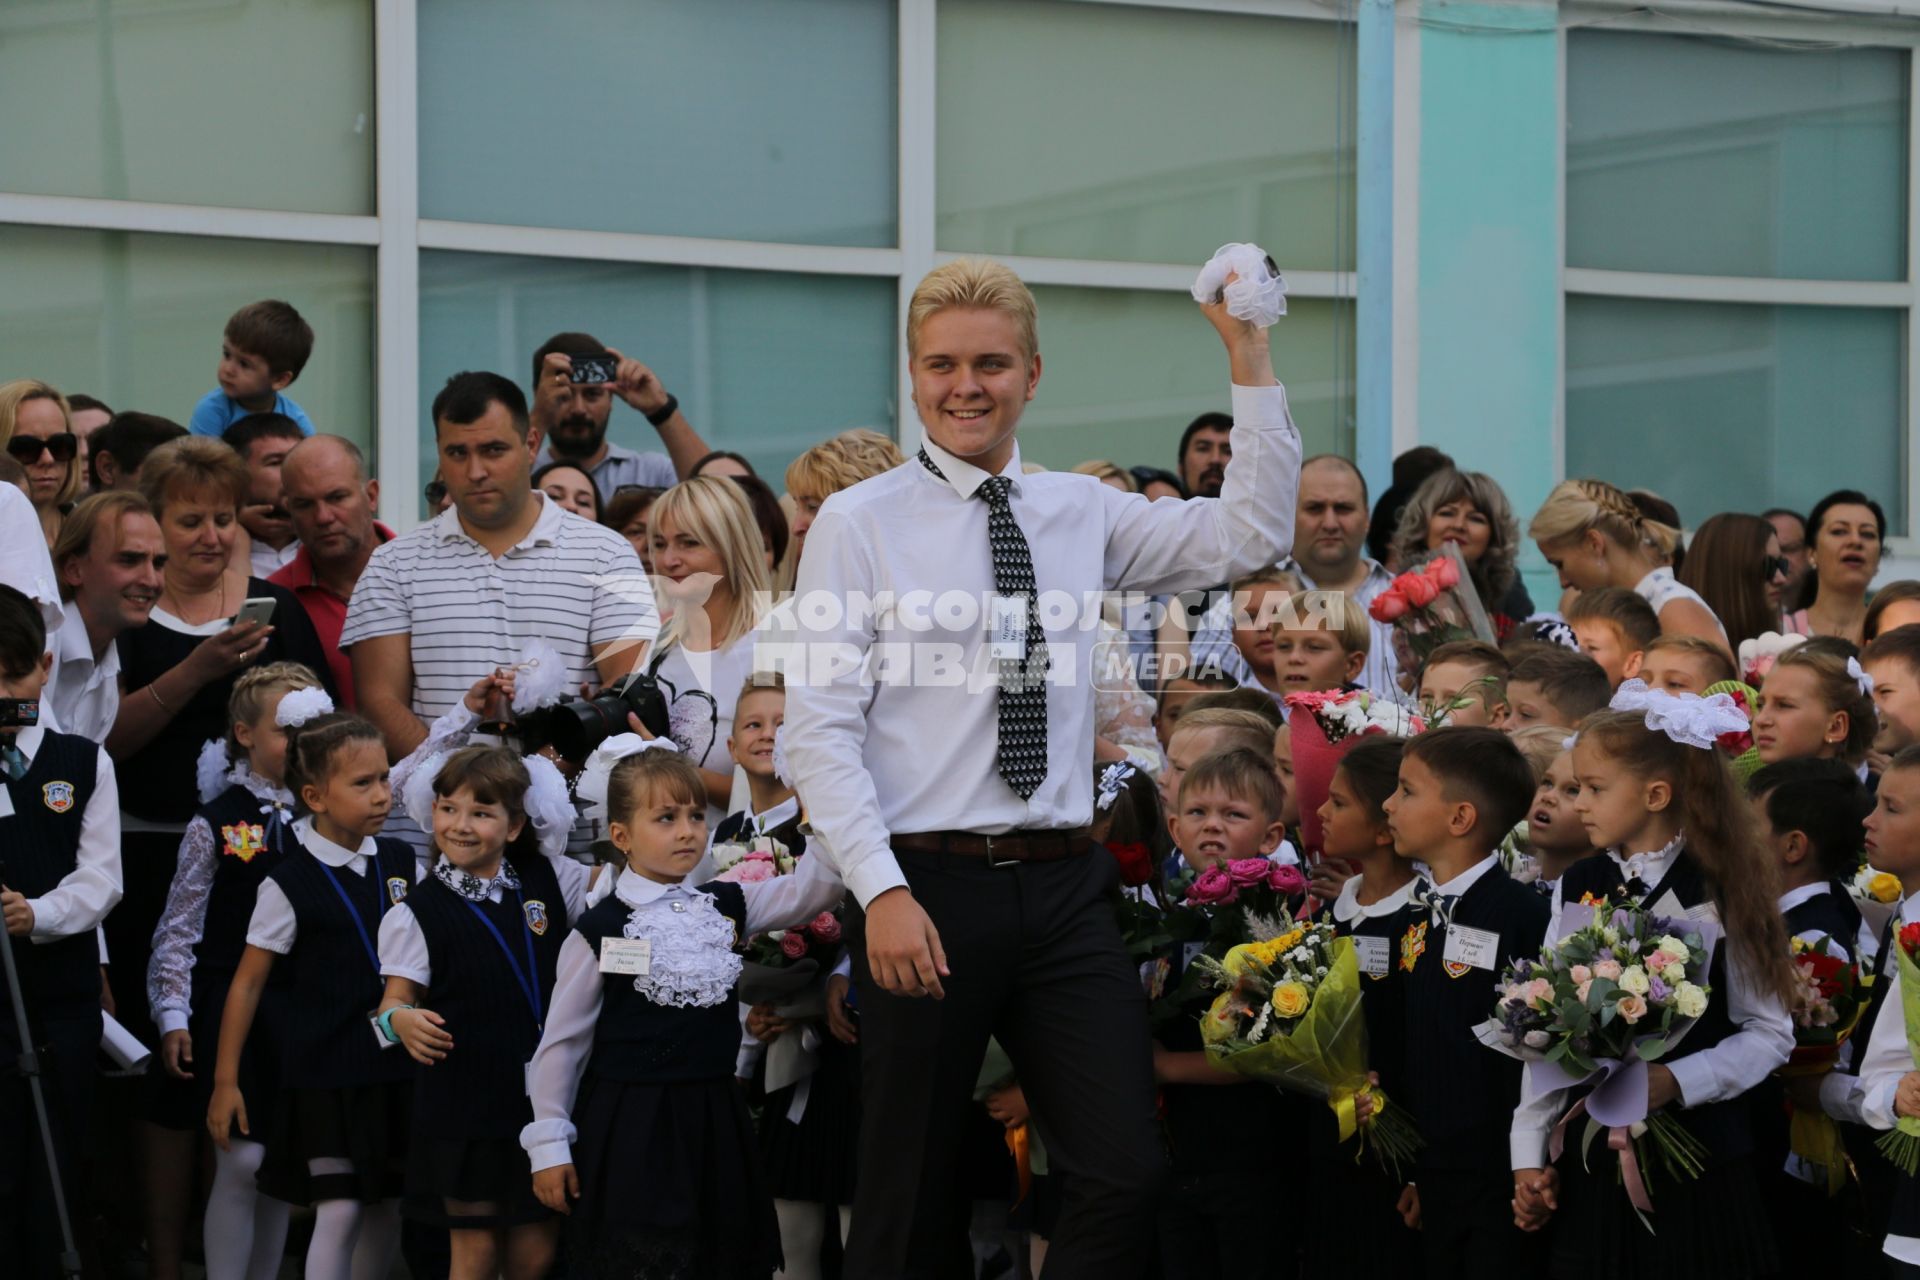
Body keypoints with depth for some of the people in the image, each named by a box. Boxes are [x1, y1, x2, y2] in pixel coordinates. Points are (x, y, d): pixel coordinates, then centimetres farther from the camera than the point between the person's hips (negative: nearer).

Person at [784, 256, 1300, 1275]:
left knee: (1125, 1173, -5)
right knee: (909, 1198, 5)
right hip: (927, 890, -3)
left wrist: (1248, 353, -3)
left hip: (1063, 886, 3)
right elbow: (819, 729, -7)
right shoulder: (858, 524, -1)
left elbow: (1248, 537, 3)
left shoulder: (1084, 514, 11)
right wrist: (883, 894, -16)